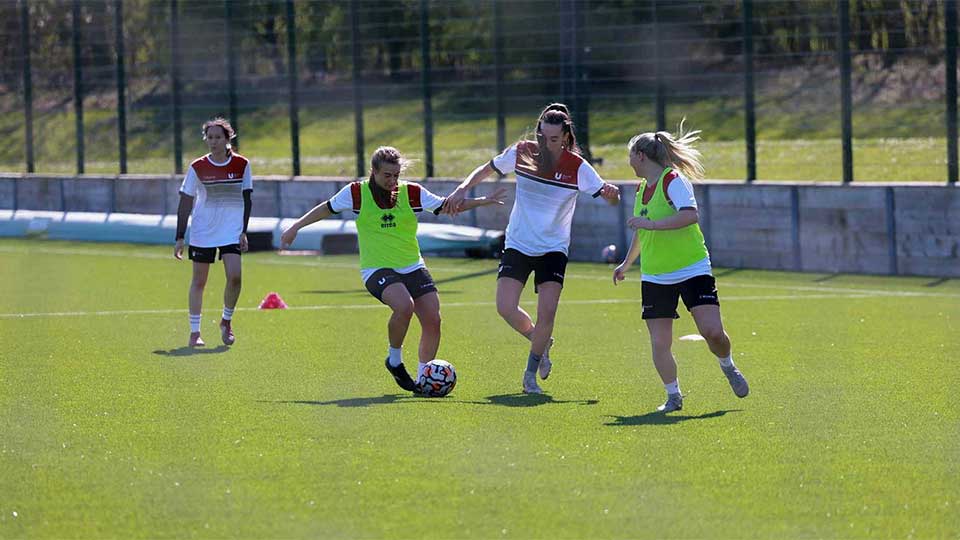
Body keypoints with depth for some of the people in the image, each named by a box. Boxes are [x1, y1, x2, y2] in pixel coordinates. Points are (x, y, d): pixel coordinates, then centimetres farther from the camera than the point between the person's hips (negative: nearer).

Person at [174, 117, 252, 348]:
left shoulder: (241, 165, -1)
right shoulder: (197, 168, -4)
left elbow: (246, 199, 7)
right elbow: (185, 204, -2)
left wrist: (244, 231, 2)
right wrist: (180, 238, -5)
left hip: (231, 231, 0)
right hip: (202, 232, 0)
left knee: (234, 276, -14)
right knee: (198, 281, 4)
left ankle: (226, 320, 10)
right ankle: (194, 332, 14)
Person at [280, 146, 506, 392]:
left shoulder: (412, 193, 0)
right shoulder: (357, 193, -4)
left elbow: (446, 205, 8)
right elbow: (327, 209, 10)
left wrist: (483, 201, -2)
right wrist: (295, 228, 12)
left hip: (412, 267, 4)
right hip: (376, 269, -4)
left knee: (432, 319, -8)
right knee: (404, 306, -31)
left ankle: (423, 378, 12)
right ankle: (394, 360, -6)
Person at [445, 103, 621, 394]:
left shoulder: (577, 167, -13)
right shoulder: (521, 153, -7)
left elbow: (609, 197, -9)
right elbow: (486, 169, 8)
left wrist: (611, 193, -34)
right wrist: (463, 189, -7)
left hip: (553, 248, -2)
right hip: (518, 245, 2)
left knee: (547, 311, -15)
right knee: (506, 308, -13)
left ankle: (530, 374, 6)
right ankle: (541, 342, 19)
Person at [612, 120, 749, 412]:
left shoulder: (673, 180, -12)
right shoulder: (642, 188, 13)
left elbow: (691, 214, -29)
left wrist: (649, 223, -27)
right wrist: (627, 264, 39)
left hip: (692, 270, -7)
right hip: (654, 277, 7)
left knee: (713, 332, -15)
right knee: (659, 344, -3)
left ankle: (728, 367, 14)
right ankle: (673, 396, 10)